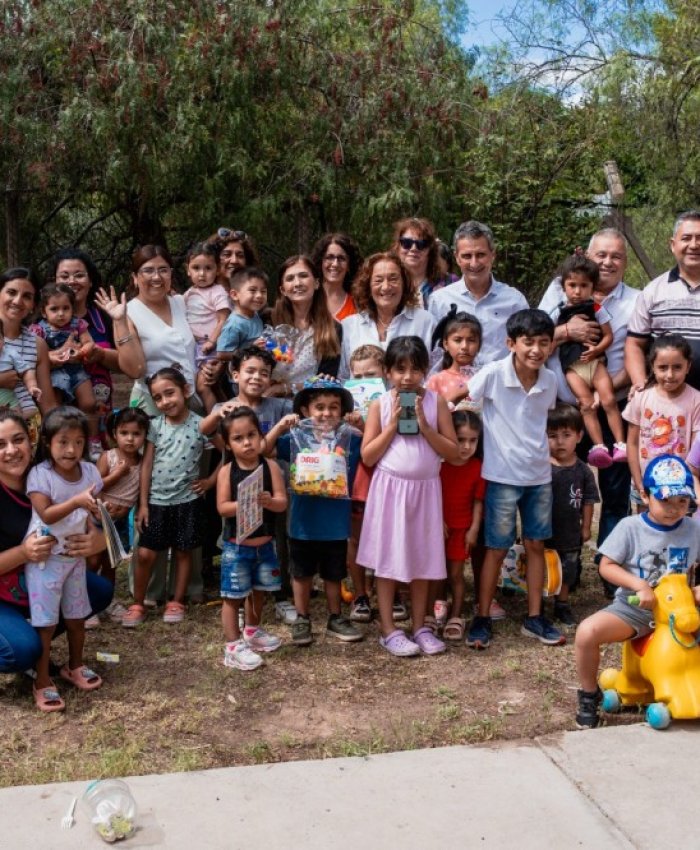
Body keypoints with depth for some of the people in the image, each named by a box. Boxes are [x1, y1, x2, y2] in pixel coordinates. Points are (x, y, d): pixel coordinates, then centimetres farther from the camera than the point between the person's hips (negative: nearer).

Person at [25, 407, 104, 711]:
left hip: (75, 555, 5)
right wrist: (77, 502, -37)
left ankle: (75, 666, 38)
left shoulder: (89, 471, -4)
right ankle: (42, 683, 10)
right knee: (45, 622, -1)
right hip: (45, 558, -5)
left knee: (77, 616, 18)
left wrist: (103, 510, -15)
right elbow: (46, 515, -26)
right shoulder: (40, 474, -19)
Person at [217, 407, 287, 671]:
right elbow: (222, 507, -14)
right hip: (236, 546, -3)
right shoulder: (227, 471, -9)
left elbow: (282, 502, -9)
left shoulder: (270, 467, -5)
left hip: (264, 544, 3)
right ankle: (233, 645, 12)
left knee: (259, 591, 20)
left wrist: (268, 501, -29)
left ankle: (252, 630, 42)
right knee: (233, 596, 1)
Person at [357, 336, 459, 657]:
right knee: (388, 558, 4)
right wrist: (392, 425, -12)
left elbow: (454, 453, -3)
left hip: (425, 489, 2)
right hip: (391, 488, -2)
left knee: (422, 558, 10)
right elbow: (368, 457, -5)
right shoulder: (381, 405, -4)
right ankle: (388, 630, 14)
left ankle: (419, 626, 22)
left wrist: (425, 426, -14)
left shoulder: (435, 402, -1)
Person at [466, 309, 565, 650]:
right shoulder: (492, 374, -16)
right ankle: (482, 619, 17)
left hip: (540, 476, 4)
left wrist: (540, 450, 9)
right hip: (503, 477, -4)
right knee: (497, 549, 4)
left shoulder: (550, 381, -2)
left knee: (536, 545, 11)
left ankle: (534, 618, 23)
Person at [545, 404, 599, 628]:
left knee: (566, 573, 18)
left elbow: (588, 500, 2)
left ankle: (563, 605, 35)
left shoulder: (583, 471, -6)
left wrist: (586, 527, 3)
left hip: (570, 533, 3)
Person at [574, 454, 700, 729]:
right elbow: (607, 566, -8)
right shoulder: (630, 527, -7)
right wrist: (639, 585, -21)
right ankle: (589, 694, -1)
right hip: (633, 607, -2)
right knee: (587, 632, -28)